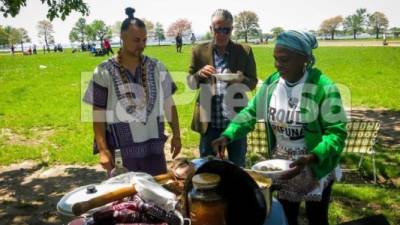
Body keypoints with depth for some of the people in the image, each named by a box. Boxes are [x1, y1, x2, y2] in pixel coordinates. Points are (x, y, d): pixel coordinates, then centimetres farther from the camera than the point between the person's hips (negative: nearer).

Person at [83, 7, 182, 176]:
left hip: (153, 146, 3)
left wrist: (176, 135, 5)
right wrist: (103, 149, -9)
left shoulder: (156, 67, 1)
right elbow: (98, 112, -5)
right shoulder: (104, 72, -7)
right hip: (120, 150, -2)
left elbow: (168, 103, 7)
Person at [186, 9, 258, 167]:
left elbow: (253, 83, 4)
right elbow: (190, 83, 6)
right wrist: (200, 74, -16)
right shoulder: (200, 51, 3)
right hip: (209, 121, 0)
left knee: (238, 168, 13)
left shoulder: (245, 51, 1)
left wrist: (241, 79, -19)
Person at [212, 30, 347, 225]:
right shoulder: (272, 83, -7)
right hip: (281, 164, 4)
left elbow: (336, 132, -23)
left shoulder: (323, 87, -23)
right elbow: (251, 112, 1)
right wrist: (228, 135, -14)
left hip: (316, 166, -4)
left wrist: (310, 158, -37)